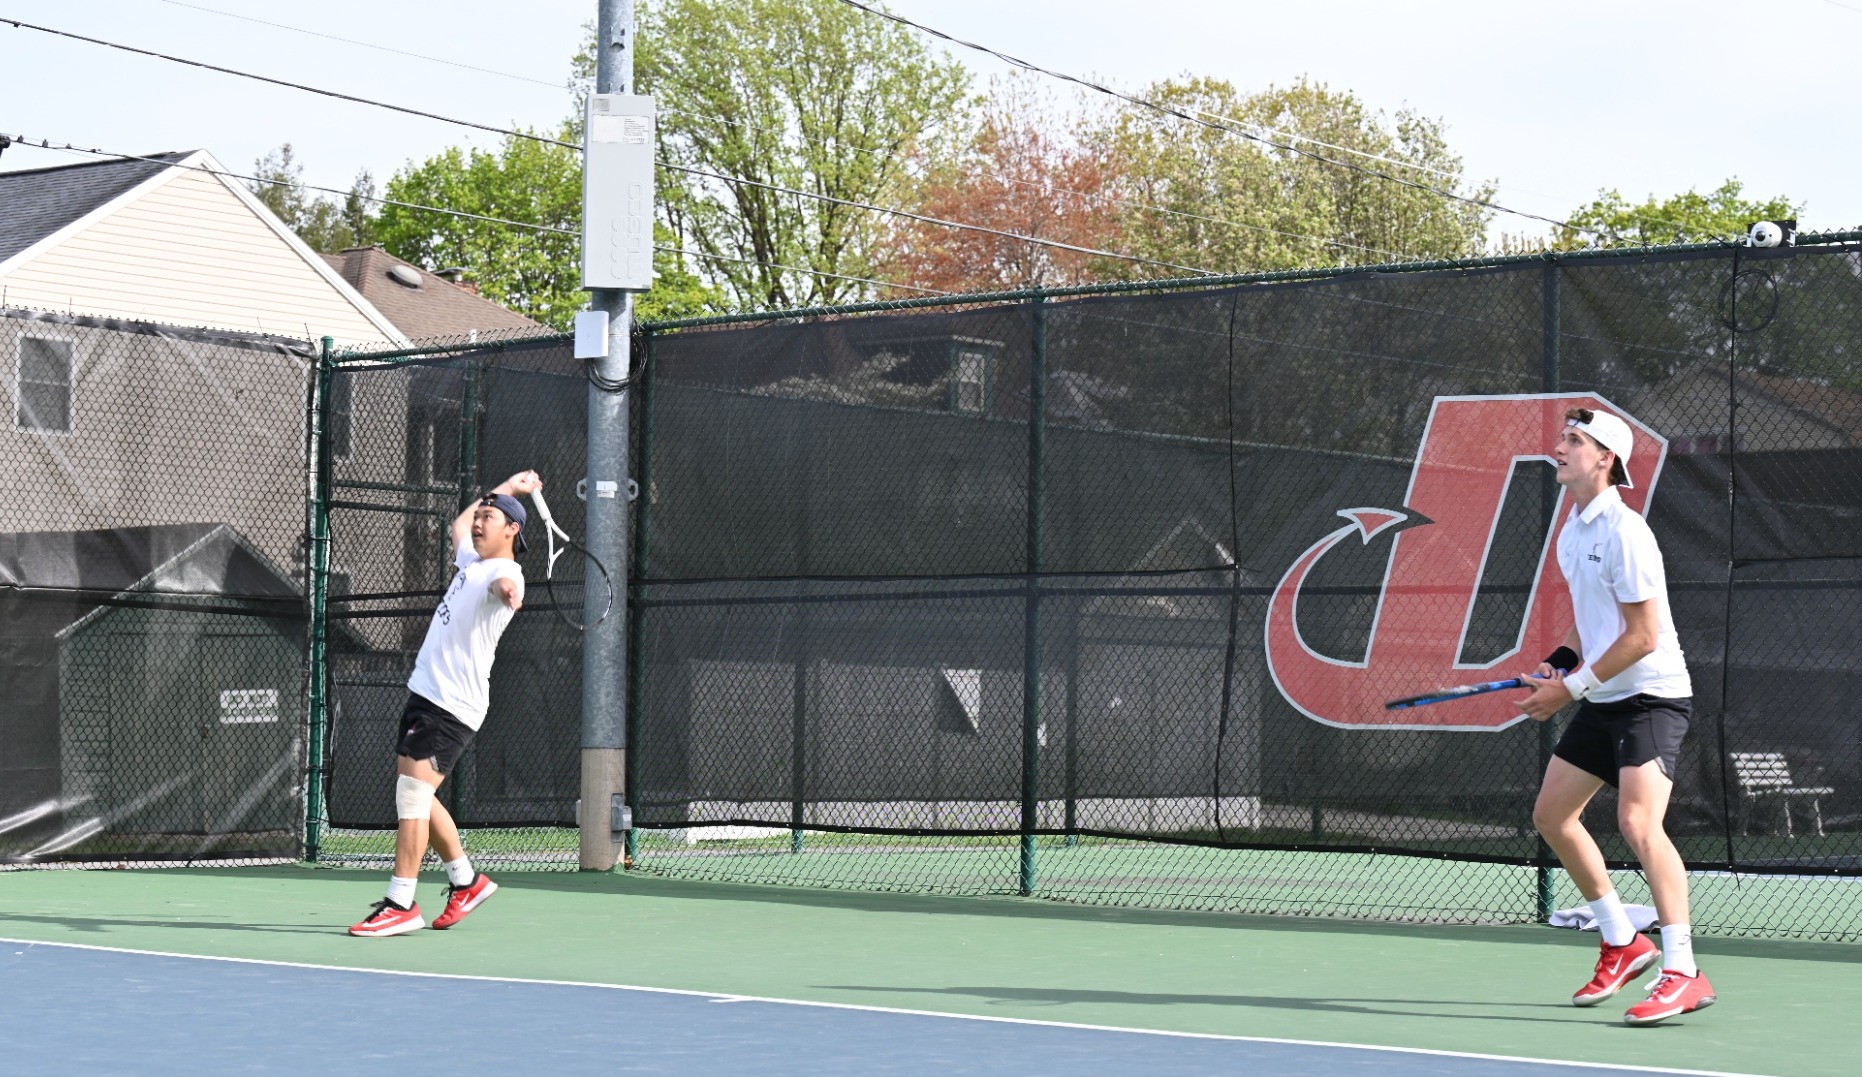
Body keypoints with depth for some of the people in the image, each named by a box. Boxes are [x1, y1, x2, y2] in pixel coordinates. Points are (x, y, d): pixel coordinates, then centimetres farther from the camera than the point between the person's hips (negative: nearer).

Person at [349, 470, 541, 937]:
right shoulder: (471, 560, 18)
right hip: (425, 693, 10)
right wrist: (507, 487, 44)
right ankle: (466, 881, 28)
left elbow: (503, 582, -38)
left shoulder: (503, 573, -11)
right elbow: (459, 525, 41)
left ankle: (400, 904, -16)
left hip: (452, 706, -10)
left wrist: (506, 590, -61)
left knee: (412, 794, -16)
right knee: (416, 797, 15)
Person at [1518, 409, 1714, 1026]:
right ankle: (1623, 944, 24)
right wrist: (1565, 659, 6)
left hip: (1651, 696, -10)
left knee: (1637, 822, -23)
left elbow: (1643, 636, -21)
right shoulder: (1572, 533, 10)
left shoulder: (1623, 532, -18)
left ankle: (1683, 973, -22)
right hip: (1602, 700, 10)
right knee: (1552, 815, 12)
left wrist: (1573, 687, -18)